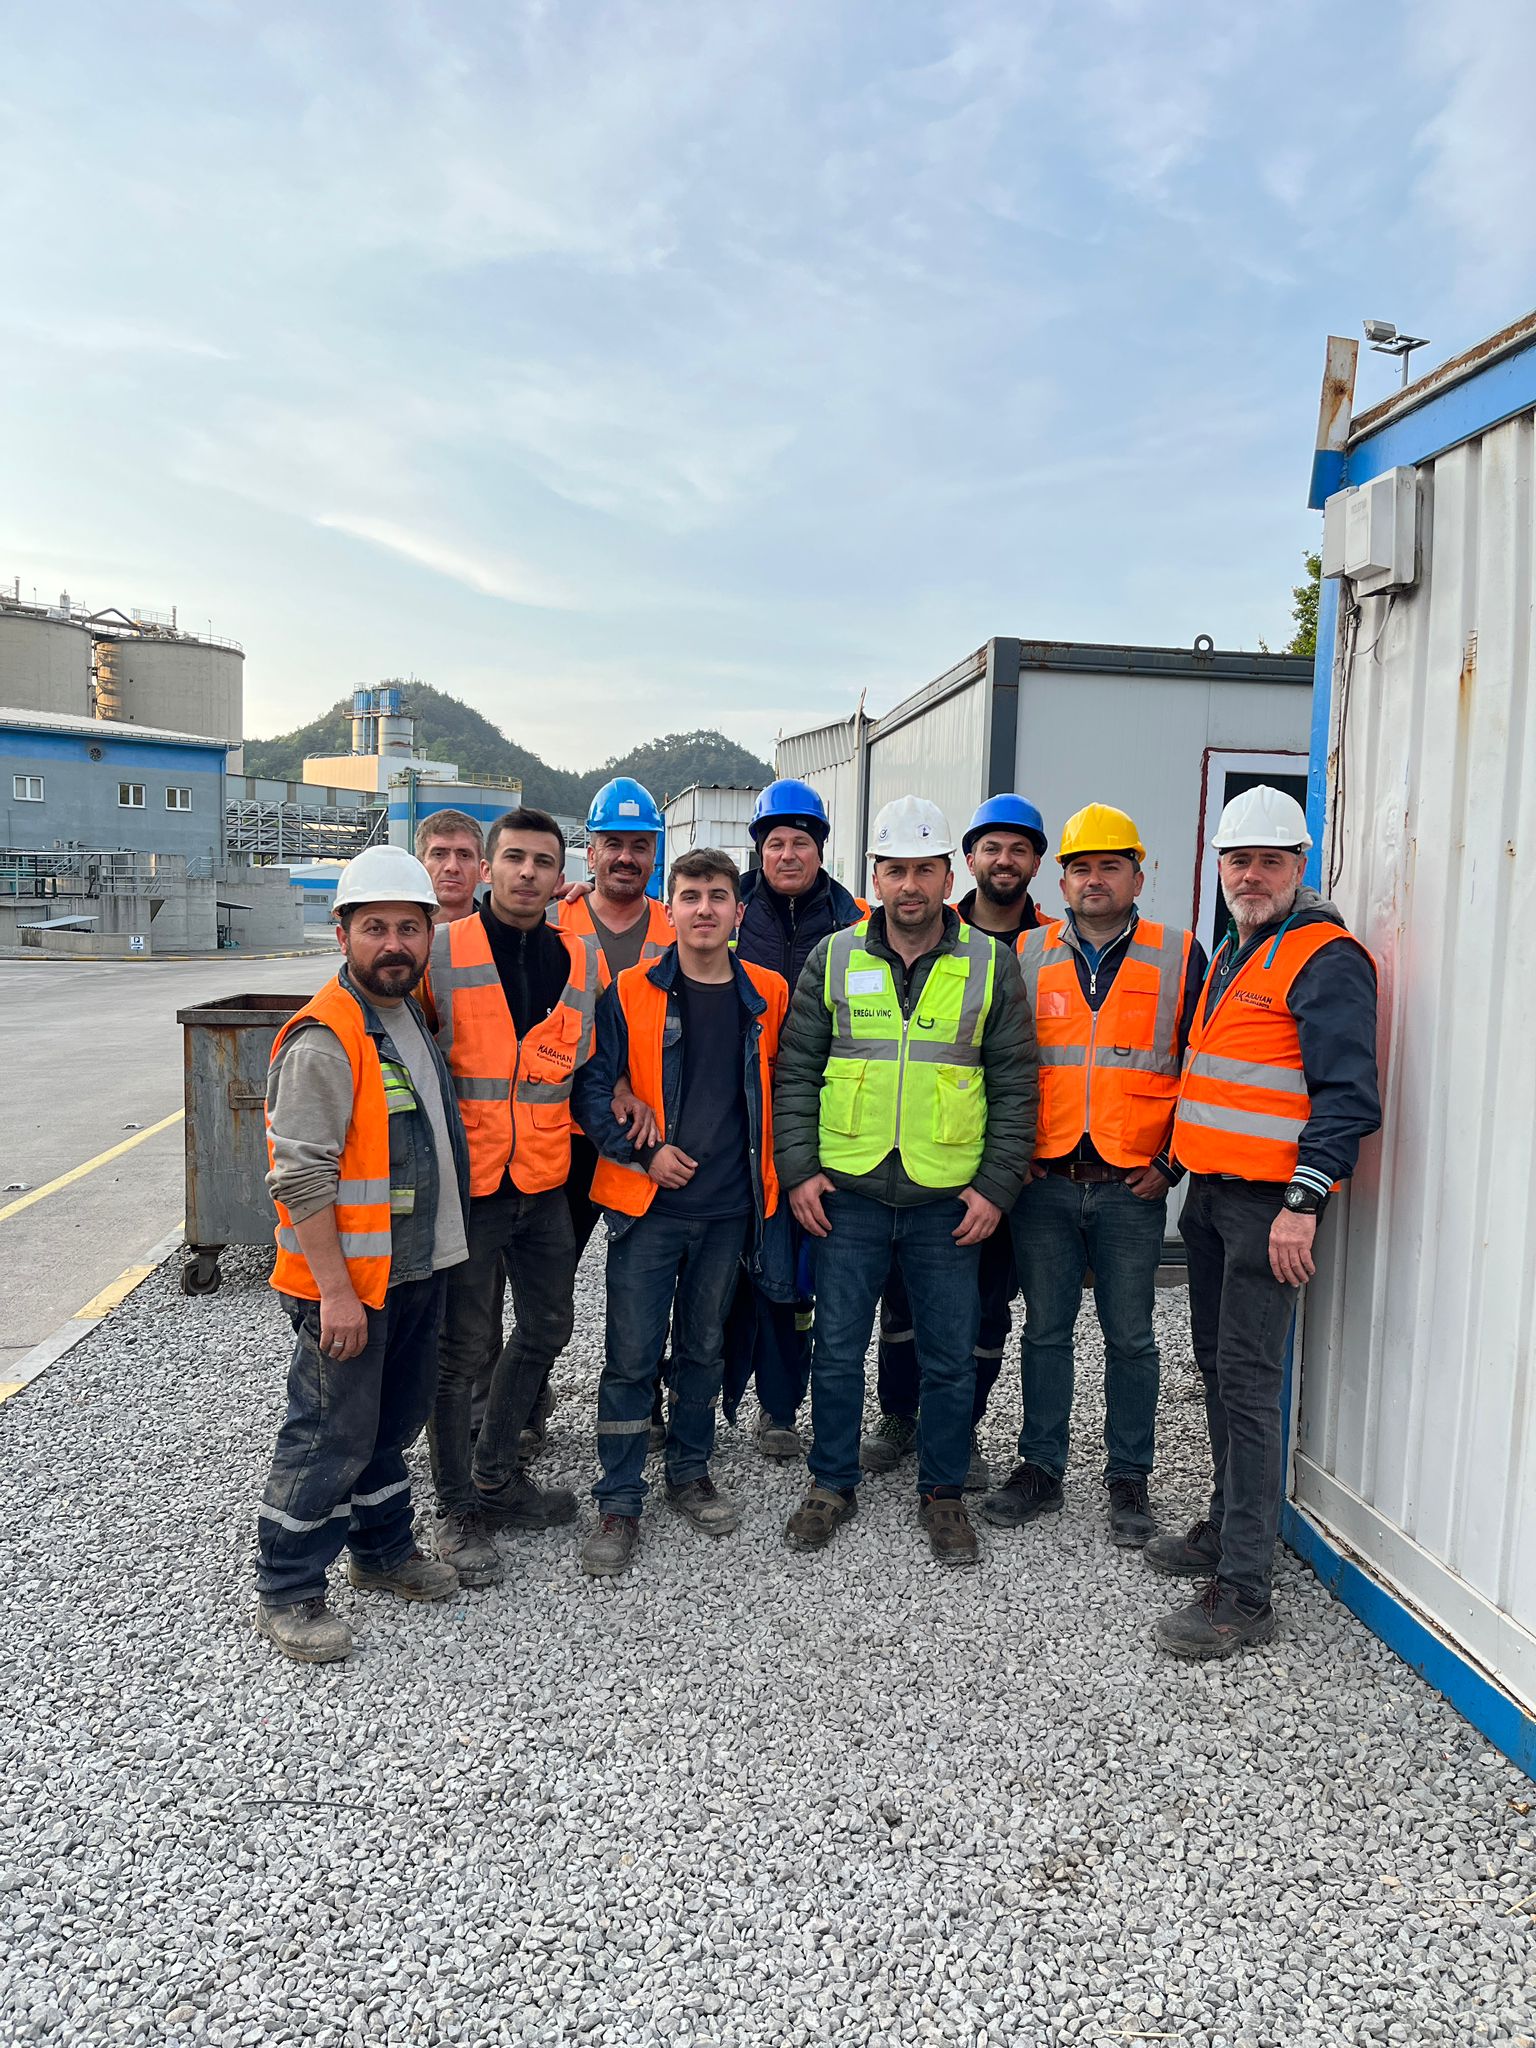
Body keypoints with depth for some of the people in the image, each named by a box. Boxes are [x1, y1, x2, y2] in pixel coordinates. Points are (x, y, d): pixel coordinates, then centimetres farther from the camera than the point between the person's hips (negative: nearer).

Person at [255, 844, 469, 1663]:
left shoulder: (416, 1019, 9)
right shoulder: (325, 1039, -19)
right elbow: (302, 1178, -22)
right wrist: (335, 1291, -23)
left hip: (419, 1270, 8)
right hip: (347, 1281, -8)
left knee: (391, 1423, 22)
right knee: (331, 1436, 3)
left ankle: (383, 1549, 39)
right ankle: (287, 1594, 20)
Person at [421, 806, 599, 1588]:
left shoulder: (582, 958, 5)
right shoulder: (442, 951, -8)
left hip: (544, 1181, 6)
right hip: (466, 1180, -5)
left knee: (547, 1327, 17)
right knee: (462, 1347, 3)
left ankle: (496, 1477, 38)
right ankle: (457, 1510, 21)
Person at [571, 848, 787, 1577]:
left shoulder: (767, 996, 4)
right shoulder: (630, 994, -5)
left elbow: (777, 1086, 16)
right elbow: (592, 1087, -5)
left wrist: (766, 1165, 9)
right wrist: (643, 1151, -13)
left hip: (727, 1205, 3)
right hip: (648, 1203, -3)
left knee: (704, 1346, 16)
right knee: (632, 1354, -1)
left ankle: (690, 1473, 33)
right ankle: (619, 1503, 12)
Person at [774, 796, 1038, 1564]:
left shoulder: (991, 965, 1)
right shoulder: (834, 958, 3)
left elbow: (1015, 1084, 2)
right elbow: (796, 1071, 5)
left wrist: (997, 1185, -4)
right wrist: (797, 1169, -3)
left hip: (950, 1199, 0)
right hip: (846, 1192, 1)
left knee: (950, 1357, 10)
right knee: (837, 1348, 10)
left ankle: (943, 1493, 28)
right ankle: (833, 1484, 28)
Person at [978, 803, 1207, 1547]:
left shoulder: (1179, 958, 2)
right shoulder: (1026, 955, 6)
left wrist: (1171, 1161, -2)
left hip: (1131, 1186, -1)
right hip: (1044, 1181, 2)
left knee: (1130, 1337, 9)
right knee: (1045, 1330, 11)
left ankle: (1129, 1480, 23)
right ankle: (1040, 1469, 24)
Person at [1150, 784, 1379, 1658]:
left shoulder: (1324, 956, -11)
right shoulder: (1235, 954, 18)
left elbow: (1348, 1093, -18)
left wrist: (1304, 1202, -23)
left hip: (1270, 1202, -9)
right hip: (1212, 1193, 9)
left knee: (1249, 1381, -8)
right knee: (1219, 1366, 16)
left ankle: (1243, 1590, -2)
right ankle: (1228, 1528, 31)